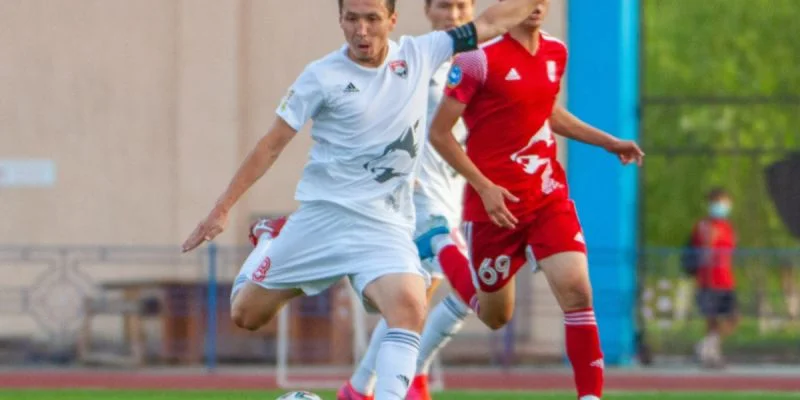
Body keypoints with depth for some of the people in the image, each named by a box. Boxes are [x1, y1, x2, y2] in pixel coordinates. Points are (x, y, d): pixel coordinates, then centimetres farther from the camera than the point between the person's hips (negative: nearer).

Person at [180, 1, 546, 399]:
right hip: (322, 214, 0)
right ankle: (267, 247, 42)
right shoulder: (321, 77, -6)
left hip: (386, 226, 0)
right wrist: (222, 208, -3)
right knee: (246, 314, 9)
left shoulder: (418, 55, 1)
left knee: (409, 307, -29)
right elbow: (272, 144, -2)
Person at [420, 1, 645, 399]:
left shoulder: (556, 52, 4)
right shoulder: (479, 58, -15)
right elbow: (439, 132, -11)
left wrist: (609, 142, 14)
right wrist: (484, 186, -18)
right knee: (495, 315, 14)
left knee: (576, 290, -17)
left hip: (548, 196, 4)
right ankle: (441, 245, 40)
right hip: (495, 202, -4)